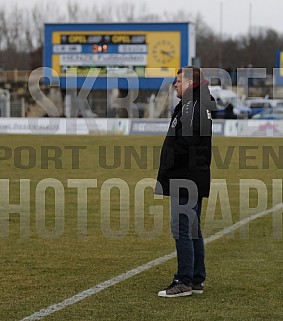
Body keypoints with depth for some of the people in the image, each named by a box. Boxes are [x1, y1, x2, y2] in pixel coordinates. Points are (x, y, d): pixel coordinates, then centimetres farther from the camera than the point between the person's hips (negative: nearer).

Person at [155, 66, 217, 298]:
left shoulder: (191, 107, -15)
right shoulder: (203, 106, 17)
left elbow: (185, 144, -23)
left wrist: (165, 174, -15)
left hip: (186, 179, -11)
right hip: (195, 178, 11)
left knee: (182, 229, -8)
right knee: (193, 230, 14)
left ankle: (184, 282, -6)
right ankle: (196, 280, 20)